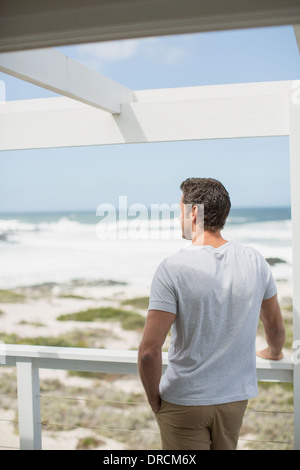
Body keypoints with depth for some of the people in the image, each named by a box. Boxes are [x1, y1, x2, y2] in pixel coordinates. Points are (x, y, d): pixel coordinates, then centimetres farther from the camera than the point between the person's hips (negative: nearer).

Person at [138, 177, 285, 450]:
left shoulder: (173, 269, -18)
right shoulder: (254, 261, -4)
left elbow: (149, 352, -21)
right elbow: (276, 328, 11)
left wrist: (154, 399, -4)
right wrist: (273, 352, 33)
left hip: (184, 401, -4)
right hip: (236, 397, 5)